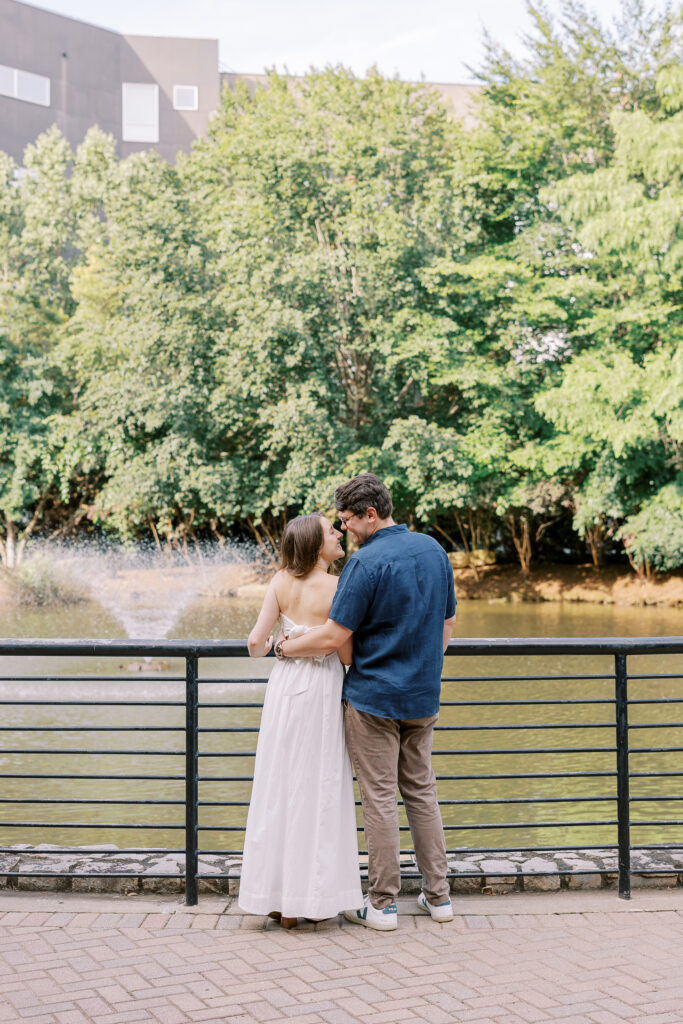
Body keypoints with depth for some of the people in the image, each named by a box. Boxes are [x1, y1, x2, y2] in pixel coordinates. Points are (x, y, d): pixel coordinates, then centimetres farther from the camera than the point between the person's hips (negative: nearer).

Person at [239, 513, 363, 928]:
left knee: (278, 788, 12)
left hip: (284, 685, 4)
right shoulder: (337, 587, -14)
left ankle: (273, 894, 19)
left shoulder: (281, 582, -2)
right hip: (322, 691, -4)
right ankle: (299, 902, 11)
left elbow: (256, 642, -3)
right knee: (314, 792, 5)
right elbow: (346, 654, -11)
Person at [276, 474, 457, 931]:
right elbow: (447, 624, 12)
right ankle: (438, 895, 19)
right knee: (422, 790, 15)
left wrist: (285, 647, -1)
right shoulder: (434, 550, 5)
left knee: (380, 797, 2)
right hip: (423, 696, 7)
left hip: (373, 697, -7)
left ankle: (383, 904, 10)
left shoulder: (366, 563, -17)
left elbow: (334, 638, -16)